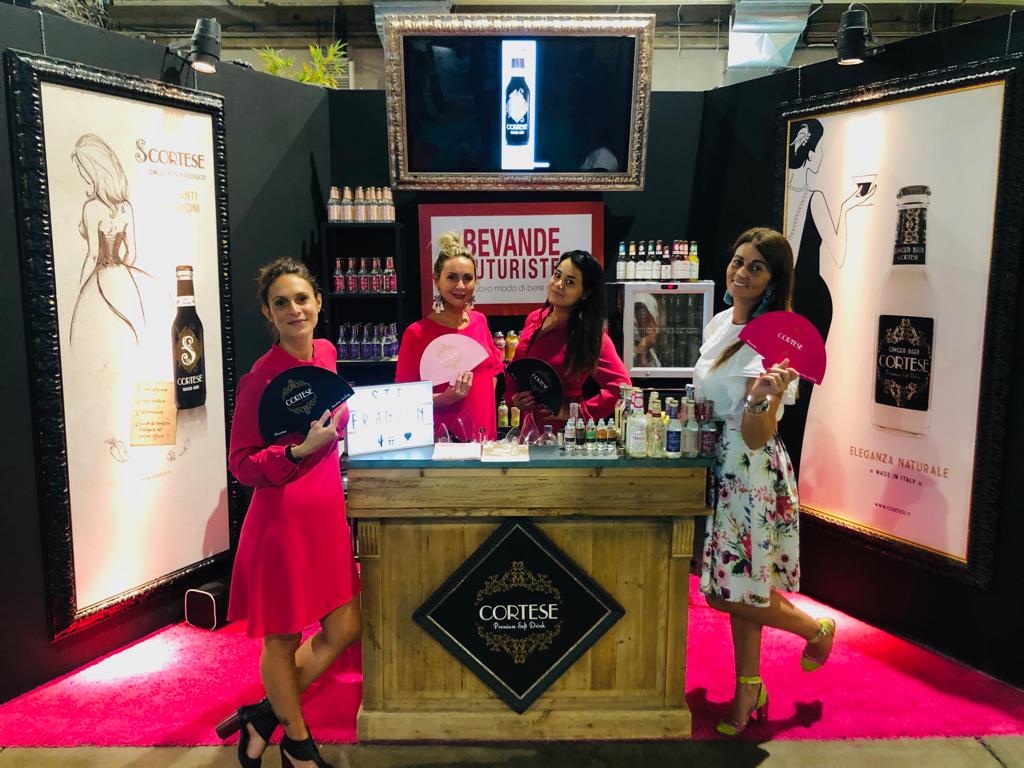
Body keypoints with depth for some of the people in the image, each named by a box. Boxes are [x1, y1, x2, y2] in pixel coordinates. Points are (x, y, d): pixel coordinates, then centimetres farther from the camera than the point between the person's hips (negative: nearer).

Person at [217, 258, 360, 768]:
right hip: (283, 514, -7)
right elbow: (241, 463, -13)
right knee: (284, 639, 10)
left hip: (327, 509, 7)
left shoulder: (326, 352, 5)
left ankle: (263, 717, 30)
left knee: (345, 627, 12)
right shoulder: (262, 376, -16)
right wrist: (301, 451, -24)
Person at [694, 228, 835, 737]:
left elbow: (756, 437, -24)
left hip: (753, 474, -7)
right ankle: (748, 687, 31)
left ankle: (818, 628, 29)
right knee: (733, 589, 15)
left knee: (735, 593, 1)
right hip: (718, 467, 7)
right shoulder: (719, 323, 4)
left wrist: (763, 396, -41)